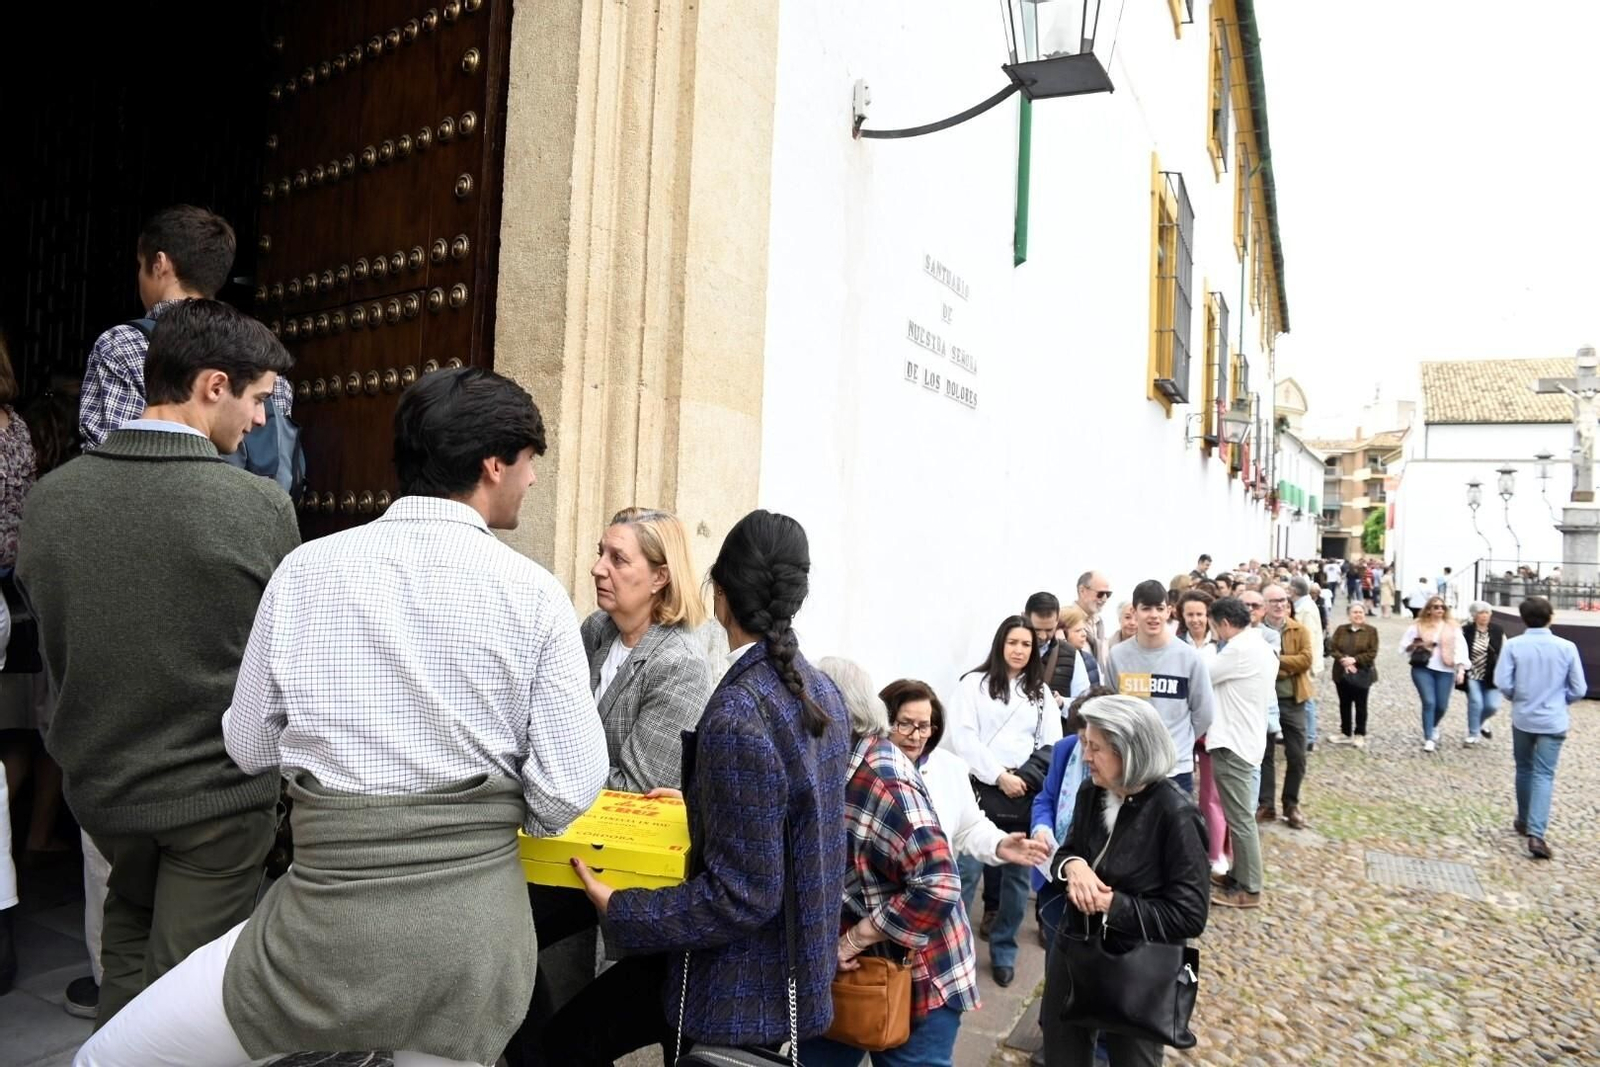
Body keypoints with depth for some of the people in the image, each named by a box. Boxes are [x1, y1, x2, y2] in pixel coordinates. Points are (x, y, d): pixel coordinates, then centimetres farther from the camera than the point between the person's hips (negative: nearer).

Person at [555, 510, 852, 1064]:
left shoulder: (737, 717, -29)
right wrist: (693, 803, 20)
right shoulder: (823, 691, -1)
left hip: (742, 990, -8)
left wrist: (619, 910, -16)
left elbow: (740, 897, -26)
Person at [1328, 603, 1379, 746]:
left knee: (1360, 705, 4)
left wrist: (1354, 660, -19)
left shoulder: (1371, 631, -1)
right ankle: (1346, 733, 21)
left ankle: (1360, 734, 14)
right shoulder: (1341, 629, 7)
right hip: (1342, 673, 3)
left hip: (1362, 674, -3)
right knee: (1344, 704, 11)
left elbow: (1372, 653, -9)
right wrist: (1344, 660, -17)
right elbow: (1333, 647, -1)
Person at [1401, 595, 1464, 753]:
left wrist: (1461, 669, -9)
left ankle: (1433, 726, 37)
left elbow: (1459, 649, 1)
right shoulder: (1417, 626, 4)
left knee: (1442, 705, 4)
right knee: (1429, 702, -12)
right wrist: (1416, 645, -13)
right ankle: (1428, 738, -3)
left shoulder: (1452, 627, 7)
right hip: (1422, 669, -2)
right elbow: (1403, 647, 7)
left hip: (1445, 670, 2)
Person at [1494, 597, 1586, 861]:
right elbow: (1579, 689, -4)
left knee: (1524, 769, 19)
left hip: (1522, 718, 1)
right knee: (1544, 775, 0)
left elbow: (1502, 683, -14)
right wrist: (1560, 702, 17)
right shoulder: (1567, 647, -8)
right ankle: (1536, 833, -12)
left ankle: (1524, 821, 31)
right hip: (1553, 721, -1)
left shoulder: (1513, 645, -10)